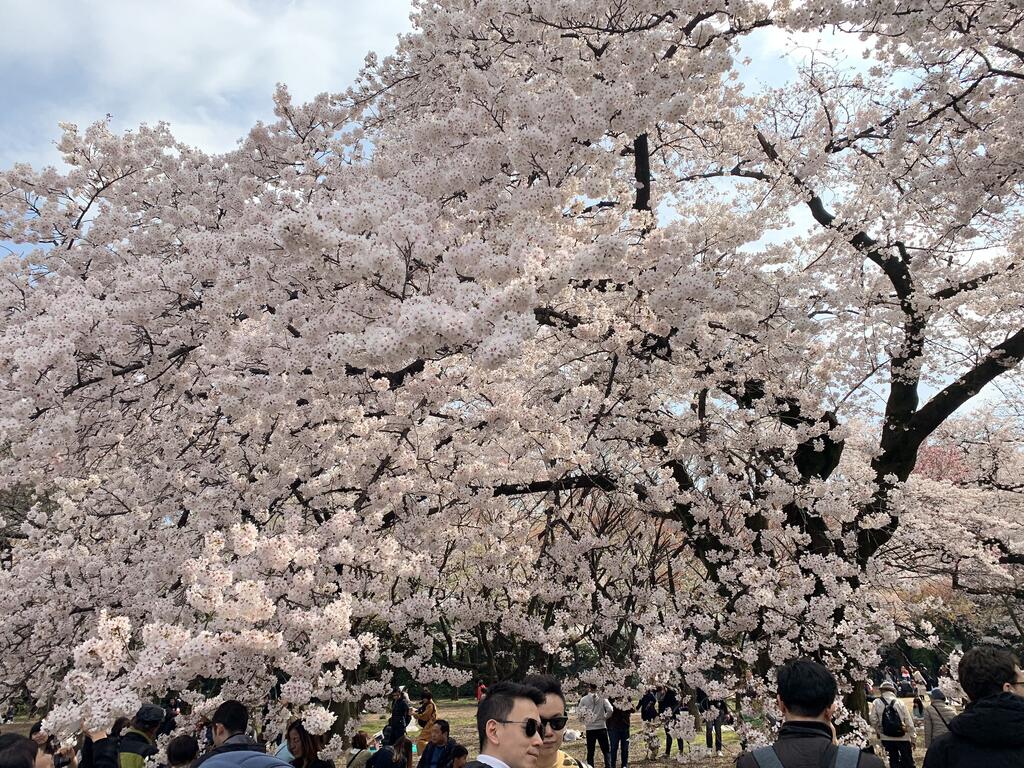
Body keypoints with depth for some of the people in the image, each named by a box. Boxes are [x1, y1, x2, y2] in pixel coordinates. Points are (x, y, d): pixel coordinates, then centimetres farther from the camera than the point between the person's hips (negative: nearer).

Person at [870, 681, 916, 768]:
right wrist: (913, 738, 4)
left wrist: (878, 732, 9)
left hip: (886, 738, 1)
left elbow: (874, 721, -8)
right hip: (903, 738, -1)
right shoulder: (899, 702, -5)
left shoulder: (876, 703, -5)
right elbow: (909, 722, -4)